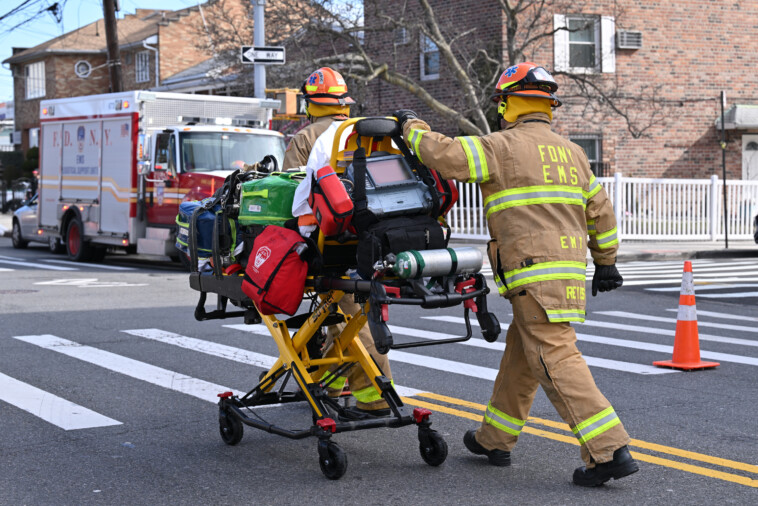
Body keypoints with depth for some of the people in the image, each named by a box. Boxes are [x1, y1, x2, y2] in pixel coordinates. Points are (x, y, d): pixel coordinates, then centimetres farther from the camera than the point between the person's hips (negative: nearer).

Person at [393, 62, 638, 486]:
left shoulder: (504, 146, -5)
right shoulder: (572, 152, 19)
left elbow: (447, 156, -12)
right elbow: (600, 211, 21)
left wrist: (413, 127, 6)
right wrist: (606, 261, 29)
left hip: (535, 274, -9)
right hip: (570, 270, 9)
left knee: (555, 358, -11)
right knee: (520, 355, 18)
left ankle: (610, 450, -16)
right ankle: (495, 439, 30)